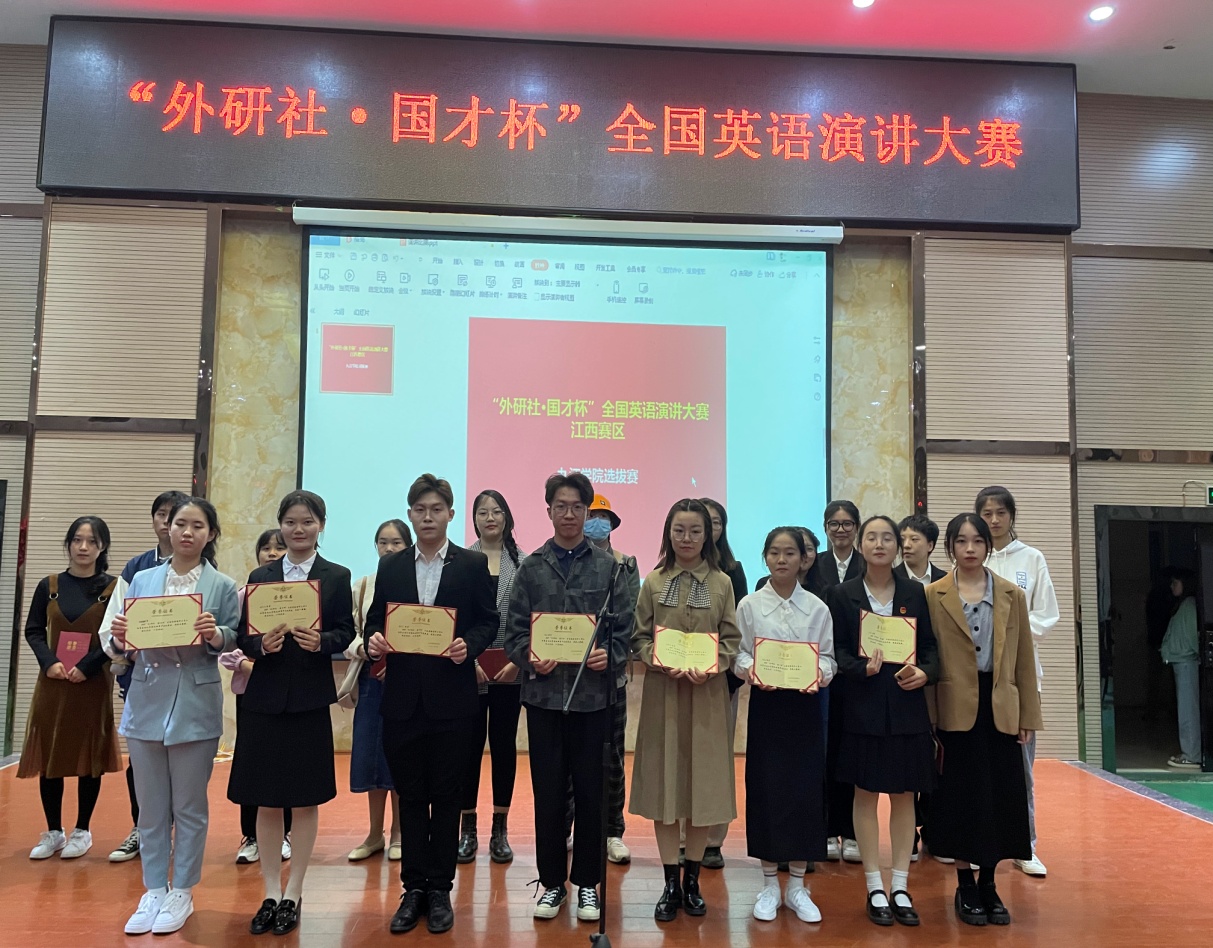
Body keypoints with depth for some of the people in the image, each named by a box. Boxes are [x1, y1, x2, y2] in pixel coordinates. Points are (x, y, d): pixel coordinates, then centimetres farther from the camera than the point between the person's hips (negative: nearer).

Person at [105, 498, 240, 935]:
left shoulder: (223, 586, -1)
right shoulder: (141, 580, 7)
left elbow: (235, 641, -3)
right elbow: (124, 647, 9)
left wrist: (215, 635, -24)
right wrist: (119, 636, -13)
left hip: (195, 706, -3)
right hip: (147, 703, 3)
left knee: (189, 806, 8)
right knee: (151, 806, 11)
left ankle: (182, 892, 21)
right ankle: (153, 891, 25)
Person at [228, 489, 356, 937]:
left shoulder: (337, 576, 2)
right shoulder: (260, 576, 7)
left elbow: (345, 633, -2)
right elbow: (242, 636, 4)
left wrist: (322, 641, -22)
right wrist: (261, 644, -17)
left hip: (310, 698, -2)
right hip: (264, 698, 2)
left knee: (306, 799, 6)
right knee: (265, 800, 9)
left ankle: (293, 895, 19)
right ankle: (271, 893, 22)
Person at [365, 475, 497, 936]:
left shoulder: (474, 564, 0)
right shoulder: (390, 566, 8)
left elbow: (489, 621, 1)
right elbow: (375, 621, 9)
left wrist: (469, 644, -18)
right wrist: (373, 640, -12)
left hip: (452, 697, -2)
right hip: (403, 697, 2)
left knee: (446, 795, 7)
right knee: (410, 795, 10)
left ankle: (440, 890, 20)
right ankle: (414, 888, 21)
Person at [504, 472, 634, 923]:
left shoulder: (609, 567, 4)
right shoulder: (531, 568, 5)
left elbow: (624, 629, 2)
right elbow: (514, 632, 3)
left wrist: (609, 656, -17)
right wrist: (529, 658, -15)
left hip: (592, 693, 0)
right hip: (543, 692, 1)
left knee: (590, 792, 8)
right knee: (548, 791, 8)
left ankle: (587, 883, 23)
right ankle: (552, 881, 23)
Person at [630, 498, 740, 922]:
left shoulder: (722, 582, 4)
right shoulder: (653, 582, 4)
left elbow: (731, 638, 2)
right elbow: (640, 637, 3)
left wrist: (711, 667, -16)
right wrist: (660, 661, -16)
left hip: (707, 695, 0)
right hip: (663, 692, 0)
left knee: (704, 783, 5)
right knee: (664, 782, 3)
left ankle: (692, 879, 20)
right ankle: (671, 883, 15)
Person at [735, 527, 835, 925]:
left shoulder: (817, 607, 2)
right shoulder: (749, 605, 0)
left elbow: (828, 657, 2)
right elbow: (738, 655, 0)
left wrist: (819, 673, -19)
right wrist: (751, 670, -21)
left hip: (805, 704, 1)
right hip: (765, 703, -1)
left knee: (805, 789, 3)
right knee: (766, 788, 3)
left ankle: (797, 885, 18)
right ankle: (769, 885, 18)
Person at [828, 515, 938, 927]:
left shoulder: (915, 592, 5)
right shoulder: (843, 594, 1)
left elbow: (931, 645, 5)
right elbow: (836, 651, -1)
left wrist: (925, 672, -14)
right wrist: (862, 668, -18)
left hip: (907, 704, 2)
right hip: (863, 706, -1)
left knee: (904, 795, 8)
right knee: (866, 794, 4)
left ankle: (900, 887, 19)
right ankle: (875, 888, 15)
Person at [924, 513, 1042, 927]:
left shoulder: (1012, 596, 7)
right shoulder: (933, 596, -1)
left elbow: (1024, 659, 7)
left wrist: (1028, 715, 4)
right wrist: (926, 719, -6)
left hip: (1001, 711, 2)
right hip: (956, 710, -2)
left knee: (999, 798, 6)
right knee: (961, 797, 4)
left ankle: (988, 885, 23)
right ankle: (965, 887, 20)